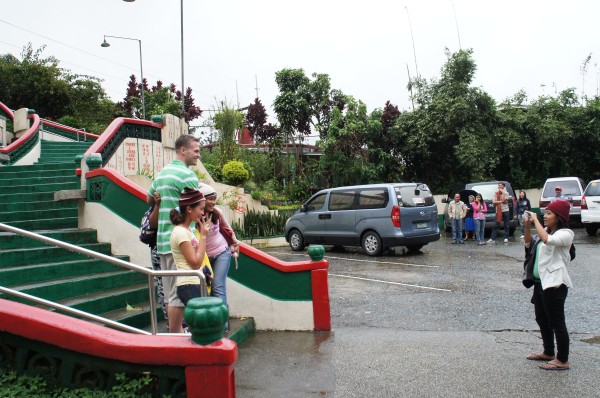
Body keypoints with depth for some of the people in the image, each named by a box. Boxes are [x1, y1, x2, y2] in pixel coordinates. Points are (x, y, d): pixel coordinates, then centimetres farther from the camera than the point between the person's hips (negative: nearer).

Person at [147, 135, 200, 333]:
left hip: (163, 240, 9)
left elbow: (149, 200, 27)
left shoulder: (162, 173, 15)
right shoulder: (187, 175, -13)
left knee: (170, 292, 15)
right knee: (178, 294, -3)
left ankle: (176, 333, 26)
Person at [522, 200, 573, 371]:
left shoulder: (565, 234, -14)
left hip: (555, 284, -9)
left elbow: (547, 240, -33)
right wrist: (527, 226, -2)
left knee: (557, 323, 0)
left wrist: (535, 220, -23)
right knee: (542, 320, 18)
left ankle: (563, 360, 12)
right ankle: (548, 352, 33)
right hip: (540, 282, 9)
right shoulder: (546, 231, 11)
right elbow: (529, 244, 12)